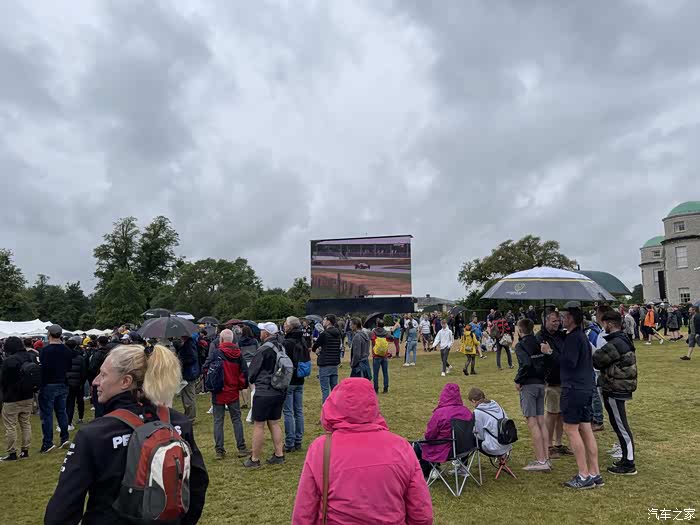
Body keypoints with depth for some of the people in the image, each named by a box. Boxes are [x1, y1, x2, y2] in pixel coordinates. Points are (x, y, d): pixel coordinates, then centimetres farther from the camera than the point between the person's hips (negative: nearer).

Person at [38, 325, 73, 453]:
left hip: (48, 385, -6)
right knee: (61, 411, 13)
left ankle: (48, 443, 2)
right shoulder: (67, 350, 4)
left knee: (47, 414, 1)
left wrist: (40, 385, -11)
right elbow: (69, 367, 9)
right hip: (62, 385, 6)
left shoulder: (45, 350, -15)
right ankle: (65, 438, 16)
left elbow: (43, 369, -18)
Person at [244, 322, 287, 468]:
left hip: (264, 392, -7)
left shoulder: (264, 349, -17)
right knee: (274, 423, 17)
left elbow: (252, 371, -7)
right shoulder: (281, 348, 5)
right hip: (280, 392, 7)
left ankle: (254, 459, 11)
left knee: (258, 426, 3)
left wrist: (252, 380, 14)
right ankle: (279, 455, 21)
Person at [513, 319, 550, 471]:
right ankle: (546, 459, 16)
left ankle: (540, 461, -1)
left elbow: (526, 364, -24)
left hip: (528, 385, -7)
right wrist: (542, 377, 12)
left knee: (532, 422, -3)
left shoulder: (521, 345, -10)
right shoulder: (539, 343, 10)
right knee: (541, 421, 12)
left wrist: (518, 380, -12)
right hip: (541, 384, 7)